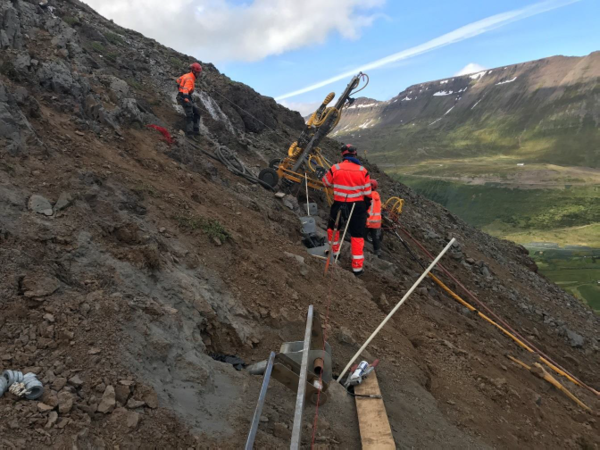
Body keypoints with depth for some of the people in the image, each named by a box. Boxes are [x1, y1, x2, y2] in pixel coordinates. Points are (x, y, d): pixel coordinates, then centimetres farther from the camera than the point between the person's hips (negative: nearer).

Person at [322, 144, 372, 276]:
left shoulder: (335, 168, -9)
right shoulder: (363, 171, -5)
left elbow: (326, 182, 9)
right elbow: (367, 193, 0)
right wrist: (366, 207, 15)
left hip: (339, 205, -1)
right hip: (358, 206, 1)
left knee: (333, 228, 26)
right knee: (357, 235, 8)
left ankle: (334, 252, 40)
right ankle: (357, 267, 10)